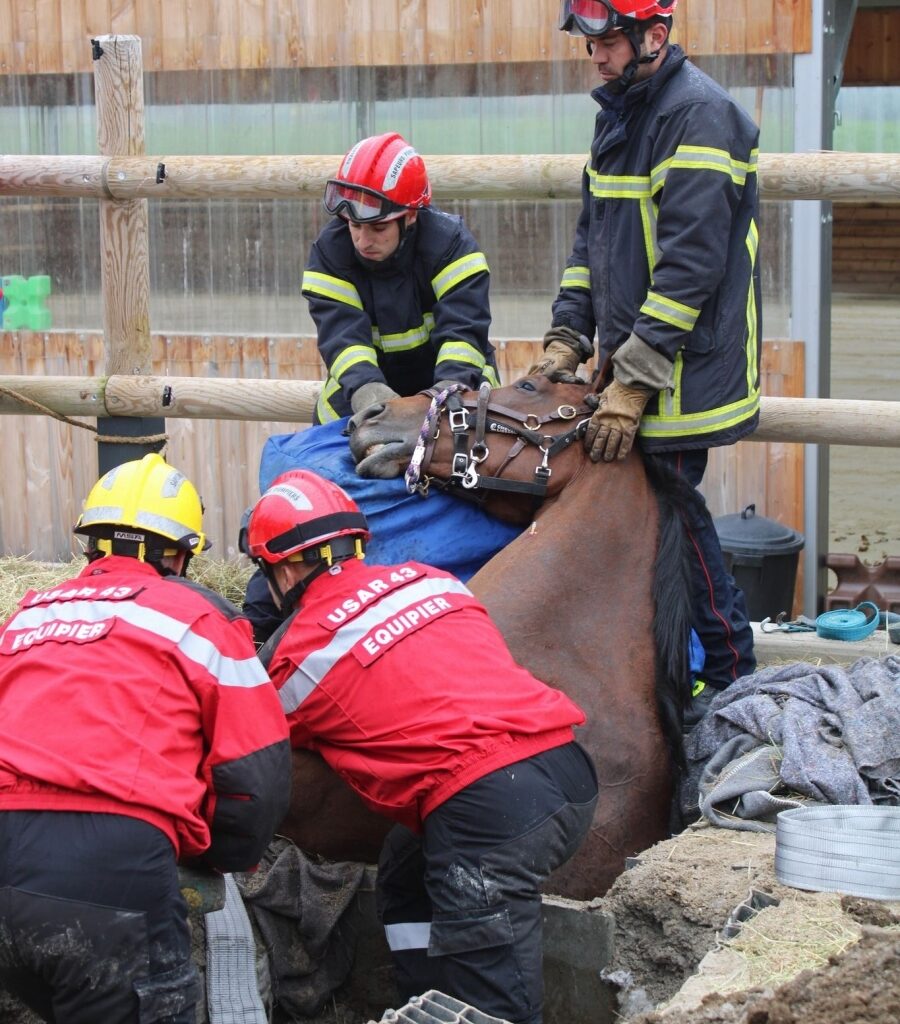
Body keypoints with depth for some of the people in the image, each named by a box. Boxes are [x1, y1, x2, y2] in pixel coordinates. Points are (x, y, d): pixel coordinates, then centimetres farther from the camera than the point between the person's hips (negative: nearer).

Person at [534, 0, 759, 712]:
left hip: (682, 371, -9)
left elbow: (690, 264, -22)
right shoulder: (620, 113, 14)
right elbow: (594, 238, 21)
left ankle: (731, 672, 8)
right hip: (631, 365, 9)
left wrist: (633, 384, -23)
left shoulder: (700, 115, -16)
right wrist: (568, 338, 9)